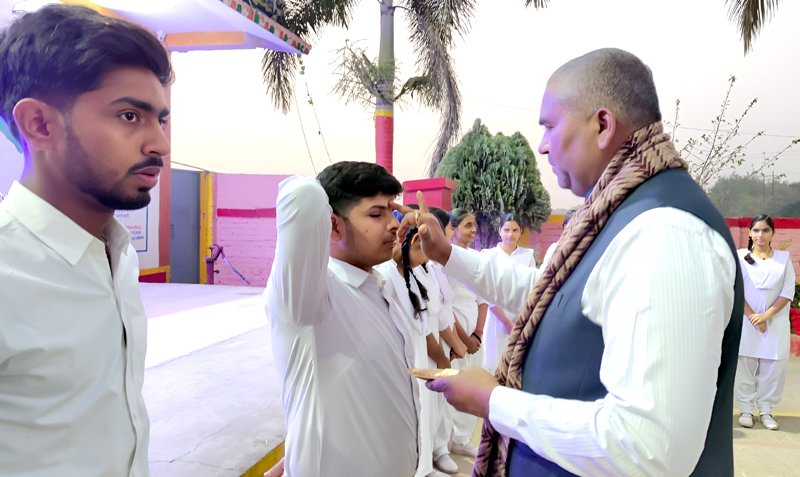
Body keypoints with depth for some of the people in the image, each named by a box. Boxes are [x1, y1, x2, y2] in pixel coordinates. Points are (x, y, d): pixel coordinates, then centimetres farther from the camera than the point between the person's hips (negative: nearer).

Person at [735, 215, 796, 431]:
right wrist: (753, 316, -11)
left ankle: (766, 409, 15)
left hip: (775, 321, 1)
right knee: (745, 366, 0)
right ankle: (746, 409, 11)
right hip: (746, 320, -1)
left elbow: (788, 291, 0)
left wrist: (767, 315, -11)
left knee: (773, 366, 2)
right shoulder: (741, 256, 2)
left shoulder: (784, 258, 6)